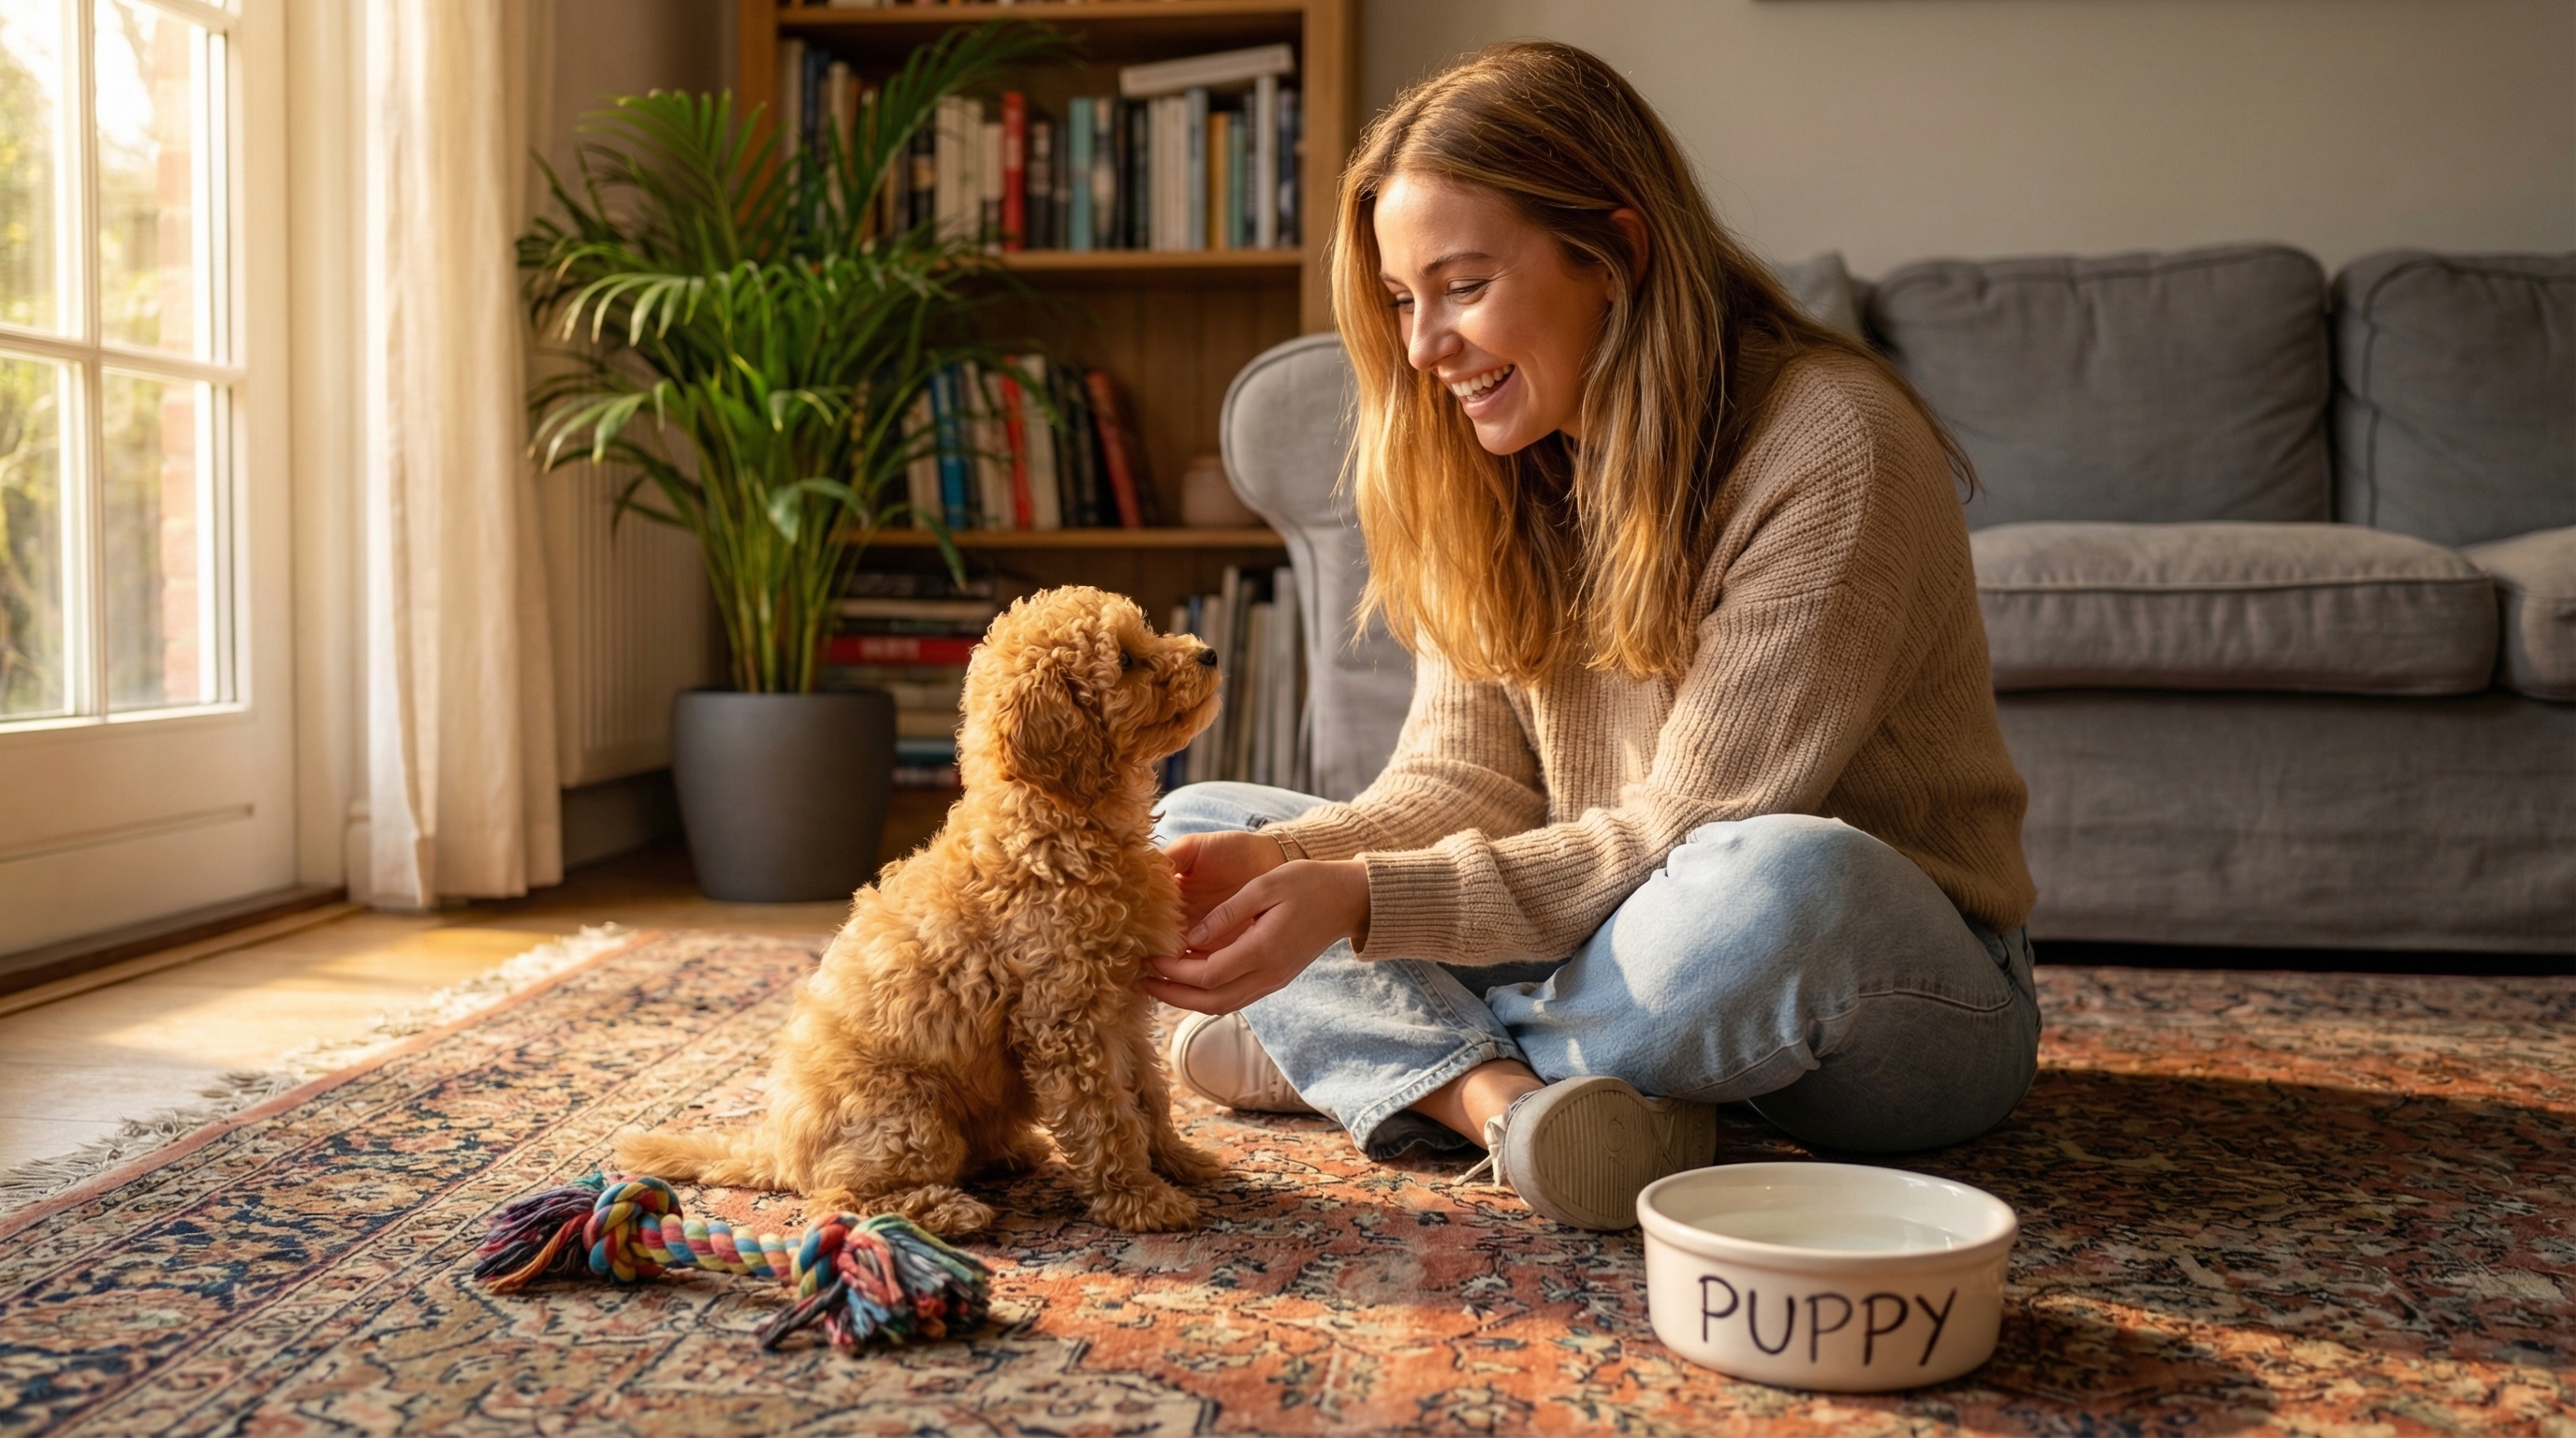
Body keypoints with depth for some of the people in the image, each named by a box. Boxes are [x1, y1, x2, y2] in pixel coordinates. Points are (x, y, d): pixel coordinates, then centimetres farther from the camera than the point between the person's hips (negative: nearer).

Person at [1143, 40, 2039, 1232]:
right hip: (1613, 952, 6)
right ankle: (1502, 1098, -26)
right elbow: (1463, 779, -4)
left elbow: (1686, 840, -24)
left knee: (1786, 879, -41)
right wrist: (1281, 862, -23)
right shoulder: (1490, 468, 1)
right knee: (1199, 827, -2)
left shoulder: (1827, 449, -21)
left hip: (1902, 996, -5)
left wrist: (1362, 900, -32)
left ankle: (1373, 1054, -15)